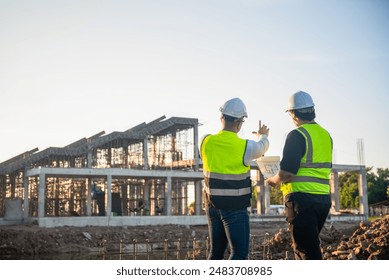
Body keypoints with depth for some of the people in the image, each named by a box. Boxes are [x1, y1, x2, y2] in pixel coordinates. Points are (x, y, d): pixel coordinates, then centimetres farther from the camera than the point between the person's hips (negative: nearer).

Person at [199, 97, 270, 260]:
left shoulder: (205, 142, -4)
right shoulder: (246, 146, -15)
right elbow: (262, 148, 9)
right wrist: (263, 135, 34)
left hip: (213, 205, 6)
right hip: (235, 208, -5)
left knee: (216, 252, 16)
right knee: (239, 253, -3)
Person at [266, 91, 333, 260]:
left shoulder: (297, 135, -12)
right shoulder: (325, 135, 11)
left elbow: (286, 173, -17)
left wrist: (273, 181, 4)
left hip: (302, 199, -8)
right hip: (324, 198, 8)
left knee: (306, 249, -4)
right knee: (310, 245, 19)